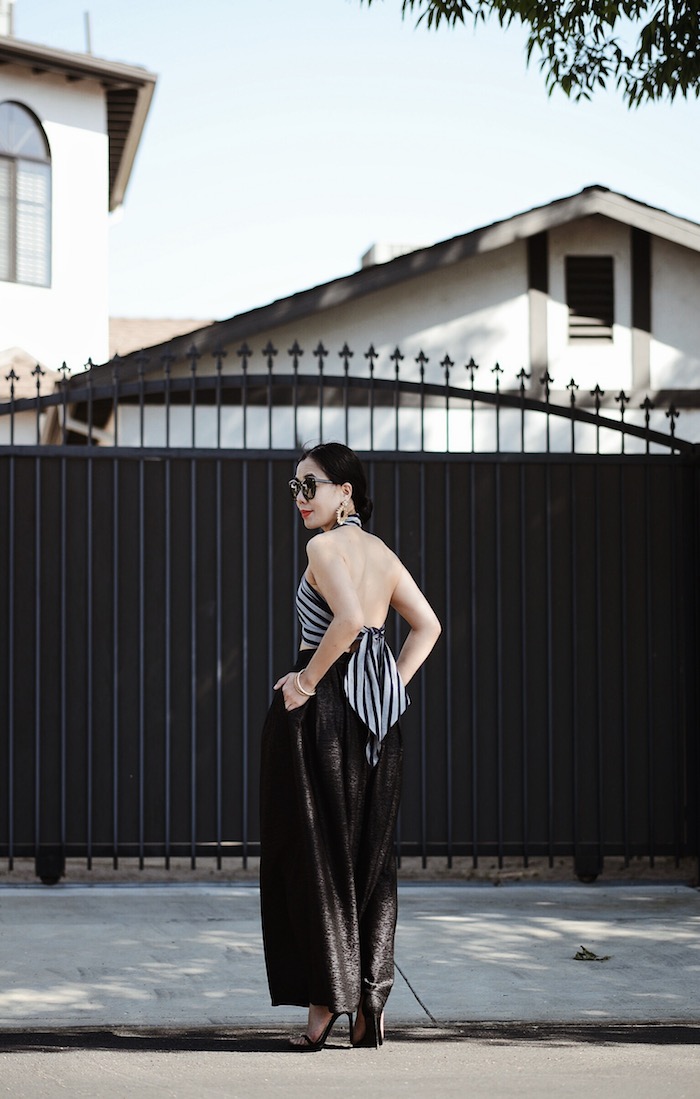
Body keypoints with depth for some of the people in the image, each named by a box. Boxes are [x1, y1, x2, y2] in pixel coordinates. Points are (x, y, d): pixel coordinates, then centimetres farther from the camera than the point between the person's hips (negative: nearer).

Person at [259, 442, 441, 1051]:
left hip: (322, 706, -7)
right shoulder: (382, 552, 14)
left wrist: (307, 680, -16)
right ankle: (371, 996, 9)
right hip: (377, 717, 7)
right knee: (372, 856, 10)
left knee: (314, 852, 0)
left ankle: (325, 1001, 0)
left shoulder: (326, 546, -10)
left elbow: (349, 618, -25)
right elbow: (428, 625, 16)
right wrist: (394, 684, 11)